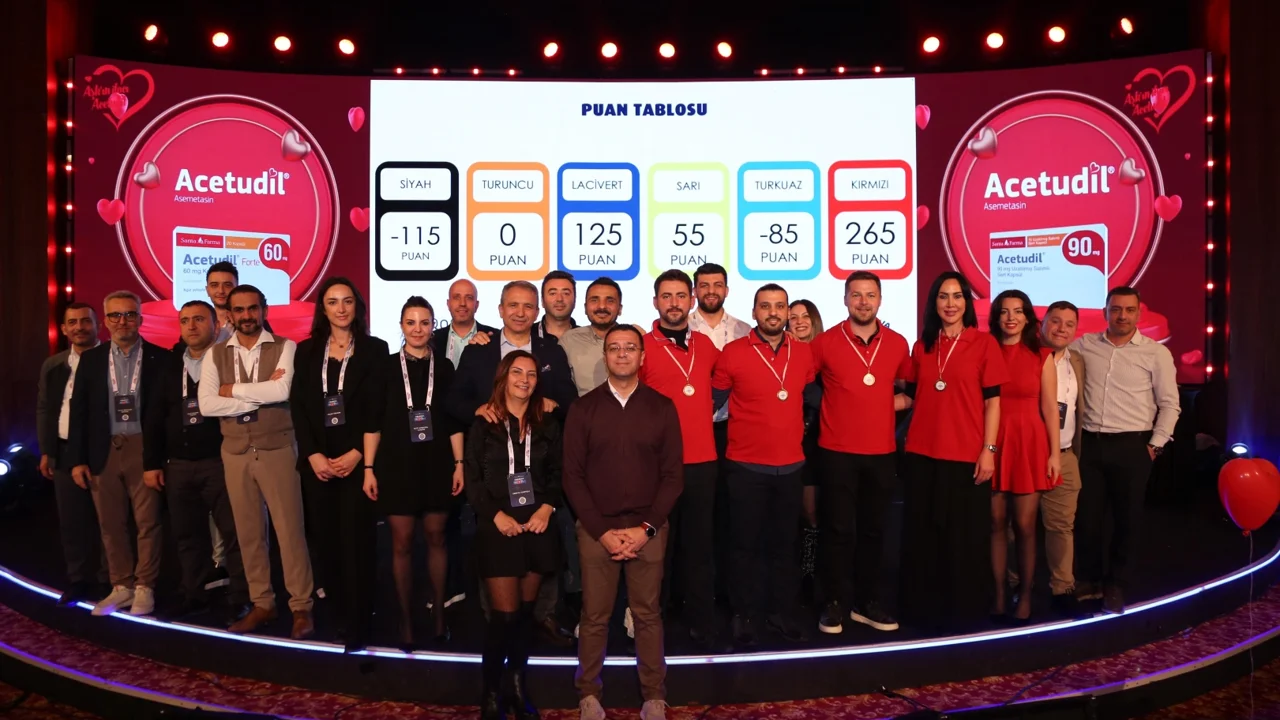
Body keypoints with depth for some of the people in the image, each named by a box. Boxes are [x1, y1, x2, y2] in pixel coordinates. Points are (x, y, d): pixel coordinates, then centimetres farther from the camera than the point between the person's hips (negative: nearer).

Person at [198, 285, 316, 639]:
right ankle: (262, 604, 24)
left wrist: (233, 389, -11)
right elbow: (207, 405, -7)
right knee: (248, 532, 12)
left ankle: (301, 607, 10)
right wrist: (260, 395, -14)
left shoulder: (285, 348, -4)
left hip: (277, 450, -4)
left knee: (289, 530, 0)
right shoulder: (216, 355, 6)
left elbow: (281, 390, -21)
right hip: (235, 453, 4)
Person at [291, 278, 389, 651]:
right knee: (323, 541, 5)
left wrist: (357, 453, -13)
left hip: (358, 459, -3)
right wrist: (313, 455, -7)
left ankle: (357, 623, 6)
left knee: (356, 542, -4)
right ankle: (340, 612, 21)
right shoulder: (306, 351, 11)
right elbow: (298, 407, 5)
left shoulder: (375, 349, 3)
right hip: (317, 461, 3)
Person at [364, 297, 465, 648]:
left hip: (436, 464, 1)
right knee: (401, 543, 5)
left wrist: (459, 464, -1)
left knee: (436, 537, 9)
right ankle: (406, 618, 17)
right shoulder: (387, 366, 0)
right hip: (396, 464, -1)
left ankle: (438, 610, 23)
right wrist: (369, 468, -4)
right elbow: (374, 422, 0)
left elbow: (454, 420, 4)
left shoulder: (444, 366, 3)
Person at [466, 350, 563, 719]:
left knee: (526, 609, 10)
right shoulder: (483, 424, 1)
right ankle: (491, 690, 13)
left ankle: (519, 681, 25)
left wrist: (547, 507, -9)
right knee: (504, 613, -4)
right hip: (498, 529, -3)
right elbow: (473, 479, -1)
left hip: (537, 526, 3)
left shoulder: (546, 424, 9)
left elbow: (558, 473, 8)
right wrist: (496, 514, -12)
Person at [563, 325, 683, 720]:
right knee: (594, 616, 6)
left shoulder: (662, 407, 2)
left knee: (648, 614, 8)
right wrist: (602, 530, -8)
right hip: (596, 529, 0)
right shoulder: (583, 407, 1)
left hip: (648, 529, 0)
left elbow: (673, 475, 1)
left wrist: (645, 528, -8)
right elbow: (572, 475, -1)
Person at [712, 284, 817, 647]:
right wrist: (739, 424, 0)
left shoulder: (803, 353, 5)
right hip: (746, 466, -3)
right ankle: (744, 615, 19)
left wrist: (801, 426, 13)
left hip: (791, 465, 4)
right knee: (747, 543, 6)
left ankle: (782, 611, 27)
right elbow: (713, 399, 2)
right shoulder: (733, 352, -7)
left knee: (784, 543, 13)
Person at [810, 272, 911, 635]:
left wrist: (902, 401, 1)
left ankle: (867, 602, 25)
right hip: (837, 452, -3)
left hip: (882, 452, 3)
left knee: (873, 529, 11)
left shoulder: (898, 344, 5)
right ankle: (835, 604, 13)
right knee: (839, 530, 1)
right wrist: (829, 407, 0)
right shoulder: (825, 342, -4)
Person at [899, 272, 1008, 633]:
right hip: (923, 454, 4)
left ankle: (962, 611, 22)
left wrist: (988, 450, -9)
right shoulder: (922, 345, 10)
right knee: (922, 536, 9)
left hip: (966, 455, -3)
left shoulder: (984, 343, -1)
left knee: (964, 538, 5)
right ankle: (923, 608, 23)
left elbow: (992, 401, -4)